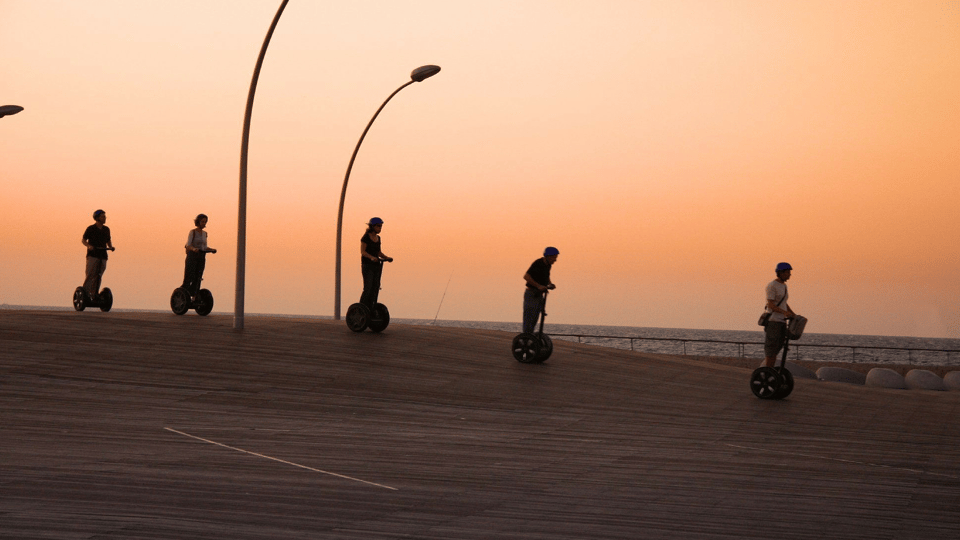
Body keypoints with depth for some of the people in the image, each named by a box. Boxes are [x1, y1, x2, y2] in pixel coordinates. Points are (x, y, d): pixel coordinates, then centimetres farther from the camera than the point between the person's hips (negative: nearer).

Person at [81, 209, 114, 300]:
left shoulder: (106, 229, 13)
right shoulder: (90, 229, 0)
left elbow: (108, 241, 23)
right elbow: (83, 240, 4)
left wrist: (111, 247, 2)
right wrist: (89, 246, -16)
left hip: (103, 256, 4)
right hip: (92, 255, -4)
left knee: (98, 276, 2)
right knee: (90, 275, -12)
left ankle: (94, 294, 6)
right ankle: (85, 292, -7)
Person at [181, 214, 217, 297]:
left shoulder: (204, 233, 14)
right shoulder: (192, 232, -4)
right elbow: (188, 245, -14)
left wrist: (212, 250, -2)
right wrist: (194, 249, -35)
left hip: (201, 259, 5)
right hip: (192, 257, -5)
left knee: (197, 280, 2)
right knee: (188, 279, -9)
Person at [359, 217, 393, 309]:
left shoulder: (377, 238, 14)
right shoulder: (366, 237, -7)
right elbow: (362, 251, -14)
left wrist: (387, 258, 4)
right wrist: (371, 257, -30)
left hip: (376, 265, 7)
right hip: (367, 266, -7)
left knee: (375, 289, 3)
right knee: (367, 289, -14)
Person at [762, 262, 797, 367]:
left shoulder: (783, 286, 16)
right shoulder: (772, 286, -12)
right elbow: (770, 305, -18)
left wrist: (794, 315, 15)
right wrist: (784, 312, -32)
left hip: (781, 321, 9)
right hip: (772, 321, -9)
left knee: (777, 349, 7)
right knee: (771, 349, -9)